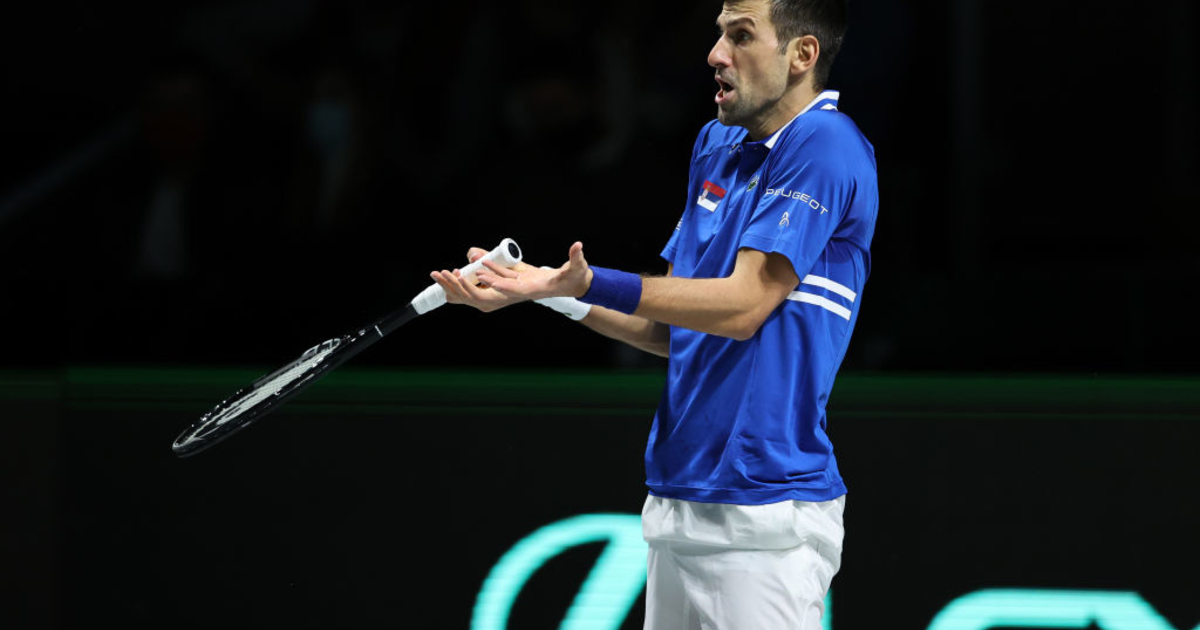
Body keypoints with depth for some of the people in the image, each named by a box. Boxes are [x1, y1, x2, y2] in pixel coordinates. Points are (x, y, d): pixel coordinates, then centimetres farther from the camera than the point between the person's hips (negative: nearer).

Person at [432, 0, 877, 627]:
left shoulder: (826, 148, -11)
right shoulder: (716, 145, 15)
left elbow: (743, 305, -19)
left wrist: (592, 284, -26)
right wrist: (554, 291, 6)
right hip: (678, 501, 8)